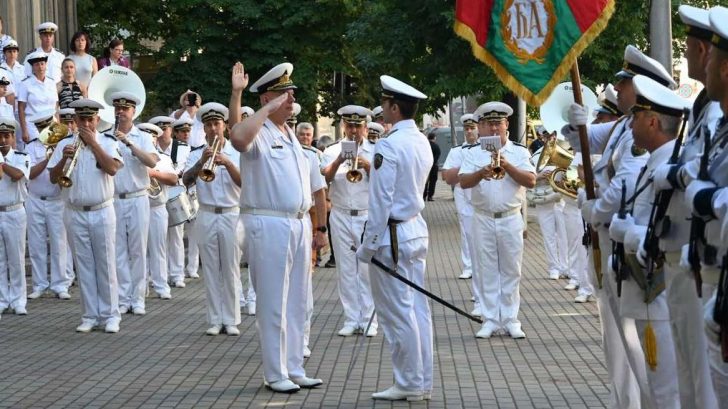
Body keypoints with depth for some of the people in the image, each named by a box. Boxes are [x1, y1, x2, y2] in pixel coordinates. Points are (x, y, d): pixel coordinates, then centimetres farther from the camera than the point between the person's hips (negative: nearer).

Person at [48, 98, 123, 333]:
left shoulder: (107, 143, 1)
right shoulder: (65, 144, 6)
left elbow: (112, 169, -16)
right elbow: (53, 178, 1)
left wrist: (93, 143, -15)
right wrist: (65, 158, -16)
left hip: (102, 212, -2)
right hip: (75, 214, 2)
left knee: (106, 265, 0)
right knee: (84, 266, 5)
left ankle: (110, 315, 5)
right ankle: (90, 316, 10)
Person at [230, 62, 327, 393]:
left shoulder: (294, 137, 16)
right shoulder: (258, 134, -8)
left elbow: (316, 186, 21)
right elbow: (237, 137, -34)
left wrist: (321, 228, 16)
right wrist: (268, 109, -23)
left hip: (299, 225, 7)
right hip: (268, 225, -7)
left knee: (296, 304, 12)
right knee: (273, 304, -2)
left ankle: (295, 369, 21)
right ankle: (276, 374, 5)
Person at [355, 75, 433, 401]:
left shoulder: (388, 147, -17)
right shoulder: (422, 143, 10)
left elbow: (380, 201, -18)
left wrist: (368, 245, -14)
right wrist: (372, 168, 18)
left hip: (392, 235, -9)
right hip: (417, 230, 9)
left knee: (397, 312, -2)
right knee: (417, 308, 10)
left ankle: (409, 384, 2)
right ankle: (423, 382, 14)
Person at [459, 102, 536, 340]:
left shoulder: (519, 152, 4)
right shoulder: (474, 154, 5)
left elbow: (531, 181, -8)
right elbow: (463, 182, -9)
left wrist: (506, 165, -18)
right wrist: (481, 173, -27)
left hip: (511, 219, 0)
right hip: (483, 220, 0)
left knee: (511, 271, 4)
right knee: (486, 270, 3)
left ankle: (510, 319, 10)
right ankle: (490, 319, 8)